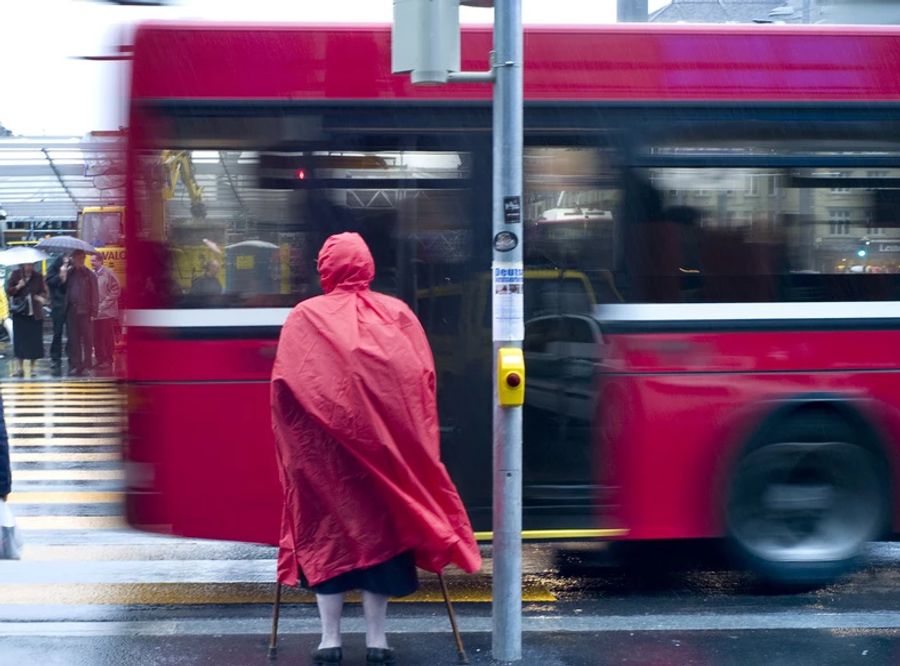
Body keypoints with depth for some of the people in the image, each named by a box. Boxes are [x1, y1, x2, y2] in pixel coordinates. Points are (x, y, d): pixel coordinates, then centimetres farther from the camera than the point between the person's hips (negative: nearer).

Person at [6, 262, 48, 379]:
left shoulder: (38, 276, 5)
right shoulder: (16, 274, 3)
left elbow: (44, 291, 10)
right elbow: (8, 291, 3)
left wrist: (41, 297, -11)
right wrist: (18, 287, -15)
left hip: (35, 313, 1)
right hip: (20, 313, -1)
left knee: (34, 341, 0)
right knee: (19, 340, -3)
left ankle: (28, 368, 9)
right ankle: (18, 367, 4)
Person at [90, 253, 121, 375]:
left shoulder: (108, 273, -5)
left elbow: (116, 290, -7)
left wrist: (104, 304, -10)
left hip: (107, 312, -5)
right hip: (95, 312, 5)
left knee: (107, 337, -2)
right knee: (97, 338, 6)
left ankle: (108, 360, 5)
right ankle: (100, 360, 14)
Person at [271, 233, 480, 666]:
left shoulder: (304, 318, -2)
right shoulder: (398, 314, 3)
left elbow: (283, 388, -6)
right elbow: (424, 381, 2)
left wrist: (291, 444, 4)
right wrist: (411, 441, 10)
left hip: (323, 450, -1)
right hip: (386, 445, 1)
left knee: (327, 533, 8)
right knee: (380, 528, 9)